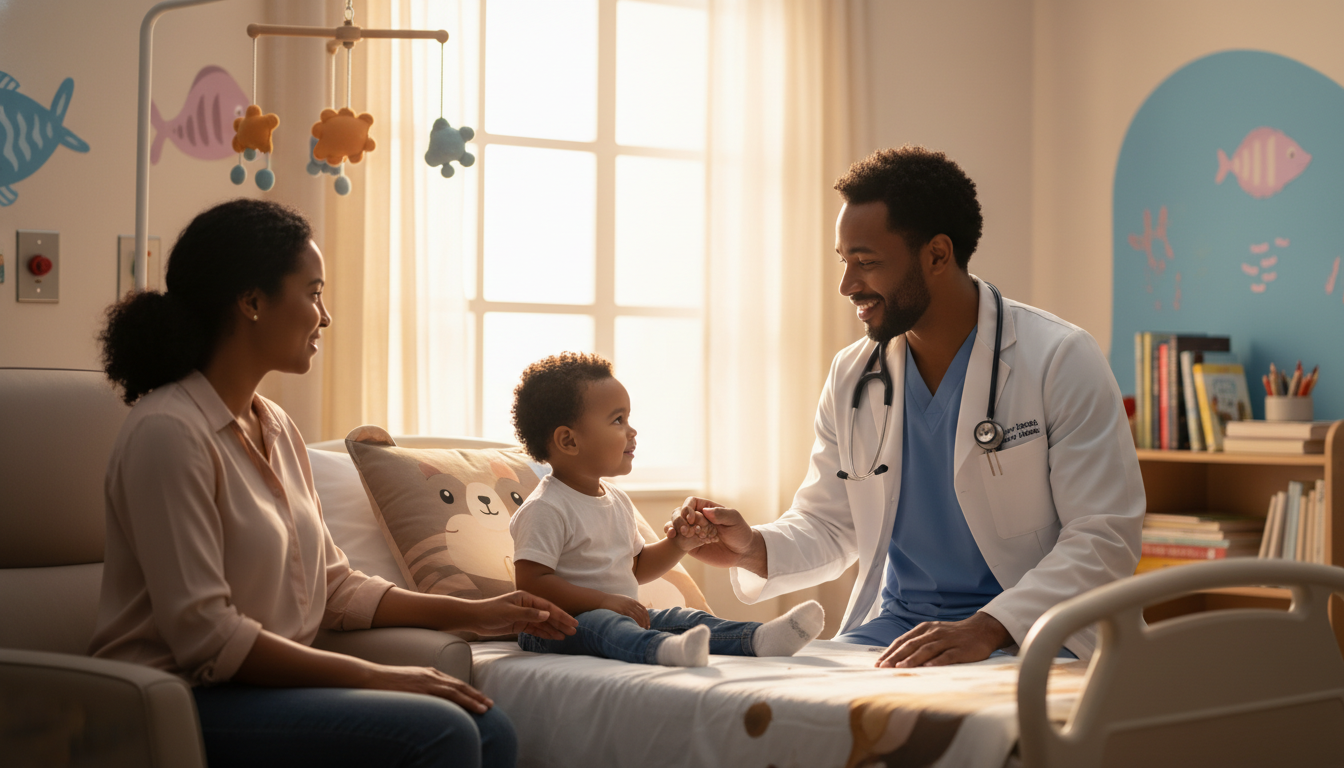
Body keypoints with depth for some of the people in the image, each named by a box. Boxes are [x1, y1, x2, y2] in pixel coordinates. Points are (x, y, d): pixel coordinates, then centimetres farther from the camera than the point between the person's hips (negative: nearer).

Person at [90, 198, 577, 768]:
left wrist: (473, 613, 10)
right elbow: (205, 637, -21)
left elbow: (335, 588, 17)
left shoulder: (274, 427, 14)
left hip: (270, 684, 8)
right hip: (186, 700, -8)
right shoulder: (168, 433, -15)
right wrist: (374, 677, -20)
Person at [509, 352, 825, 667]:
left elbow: (636, 567, 29)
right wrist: (605, 601, -26)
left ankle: (758, 639, -34)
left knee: (682, 619, -10)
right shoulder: (546, 508, -13)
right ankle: (665, 649, -68)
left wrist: (678, 544, 10)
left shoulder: (617, 501, 16)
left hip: (621, 616, 9)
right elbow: (531, 581, -21)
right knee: (600, 625, -38)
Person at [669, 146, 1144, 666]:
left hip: (1028, 636, -4)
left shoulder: (1062, 361, -6)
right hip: (893, 626, 5)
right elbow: (829, 526, 17)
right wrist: (753, 550, -5)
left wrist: (988, 628, -23)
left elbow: (1104, 537, -11)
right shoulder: (850, 376, 10)